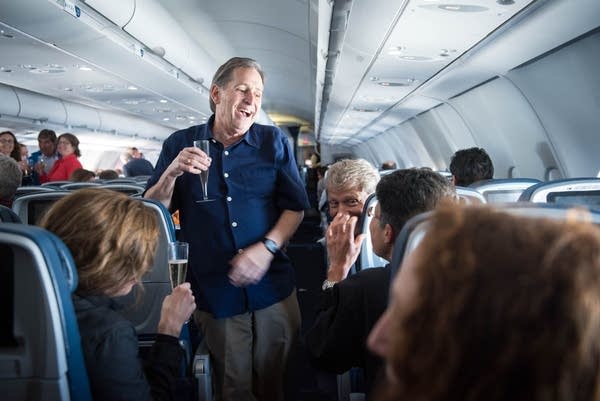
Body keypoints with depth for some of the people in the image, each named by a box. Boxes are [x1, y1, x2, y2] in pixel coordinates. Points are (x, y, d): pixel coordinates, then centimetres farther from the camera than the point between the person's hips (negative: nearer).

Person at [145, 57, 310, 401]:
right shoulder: (181, 145, 2)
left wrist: (268, 247, -14)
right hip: (214, 291, 0)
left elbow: (295, 207, 2)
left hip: (272, 286, 1)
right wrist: (172, 174, -16)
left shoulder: (274, 142, 2)